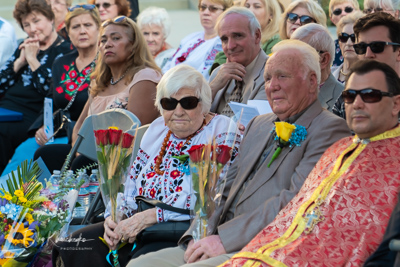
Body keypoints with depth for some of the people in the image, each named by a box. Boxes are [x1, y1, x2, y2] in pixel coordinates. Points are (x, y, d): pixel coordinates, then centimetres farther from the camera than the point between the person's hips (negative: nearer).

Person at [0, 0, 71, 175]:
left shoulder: (64, 51, 2)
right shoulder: (24, 48, 23)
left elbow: (53, 91, -12)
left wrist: (32, 60, -6)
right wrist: (20, 61, 4)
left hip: (31, 116, -6)